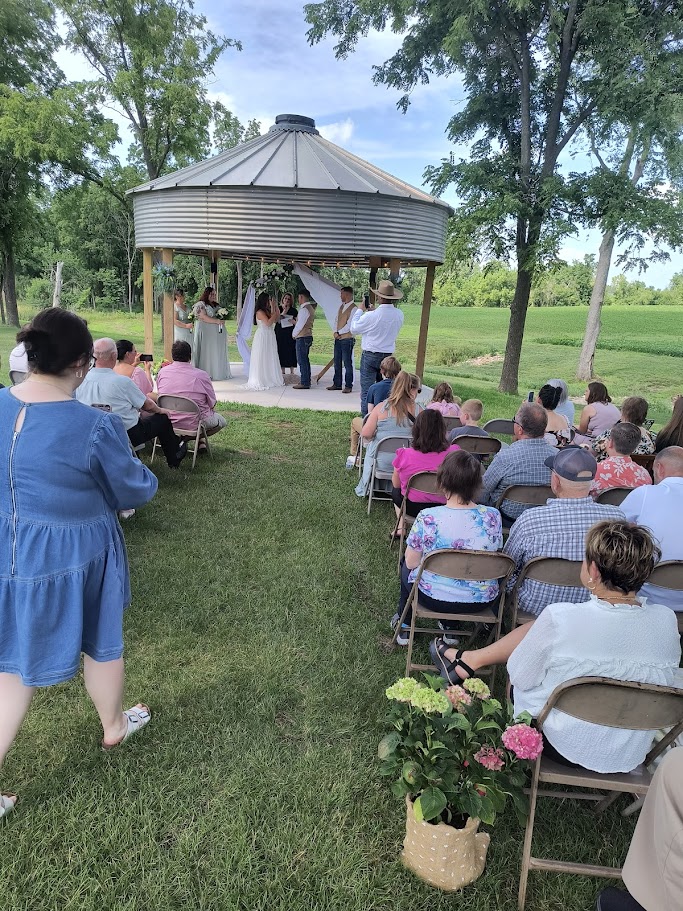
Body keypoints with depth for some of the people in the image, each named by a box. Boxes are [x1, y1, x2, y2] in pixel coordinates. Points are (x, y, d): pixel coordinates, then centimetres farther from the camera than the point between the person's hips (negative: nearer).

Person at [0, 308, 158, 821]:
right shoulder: (96, 427, -26)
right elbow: (134, 491, -11)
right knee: (102, 644, 23)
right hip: (73, 560, -4)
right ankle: (114, 726, 49)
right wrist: (146, 475, 11)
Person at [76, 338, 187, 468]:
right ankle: (174, 460, 33)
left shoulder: (81, 380, -8)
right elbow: (147, 405, -9)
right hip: (127, 436, -6)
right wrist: (160, 410, 14)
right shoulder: (122, 381, -23)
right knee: (163, 418, 15)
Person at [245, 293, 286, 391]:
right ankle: (261, 380, 0)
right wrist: (275, 312, -16)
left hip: (269, 337, 8)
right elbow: (268, 323, -21)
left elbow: (276, 320, 7)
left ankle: (270, 379, 15)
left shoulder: (268, 311, 12)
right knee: (262, 359, -4)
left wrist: (276, 308, 4)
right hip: (262, 337, -8)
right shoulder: (260, 312, -13)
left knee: (270, 359, 9)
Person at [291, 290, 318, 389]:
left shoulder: (304, 309, -15)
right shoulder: (311, 308, 15)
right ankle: (306, 381, 20)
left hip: (302, 337, -10)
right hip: (308, 336, 10)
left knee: (302, 360, -7)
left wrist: (294, 334, -3)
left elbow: (300, 325, -16)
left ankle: (304, 383, -7)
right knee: (305, 360, 14)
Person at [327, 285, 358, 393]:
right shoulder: (341, 306, 15)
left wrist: (339, 333, -9)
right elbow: (336, 320, 14)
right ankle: (337, 384, 18)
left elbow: (349, 325, -15)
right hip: (338, 339, 8)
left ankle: (348, 386, 3)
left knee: (347, 363, -3)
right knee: (337, 363, 10)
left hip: (347, 339, -8)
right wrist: (335, 332, -1)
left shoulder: (353, 308, -10)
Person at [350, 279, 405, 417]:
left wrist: (360, 310, 8)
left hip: (370, 356, -5)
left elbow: (354, 329, -3)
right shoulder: (399, 315, -3)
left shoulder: (371, 316, -19)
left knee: (367, 390, 1)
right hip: (388, 356, 5)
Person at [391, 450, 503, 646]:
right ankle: (450, 628, 41)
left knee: (406, 567, 30)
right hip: (480, 600, 3)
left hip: (433, 598, -3)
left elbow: (411, 562, -11)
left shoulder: (427, 518, -25)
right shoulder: (493, 516, -17)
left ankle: (404, 625, 43)